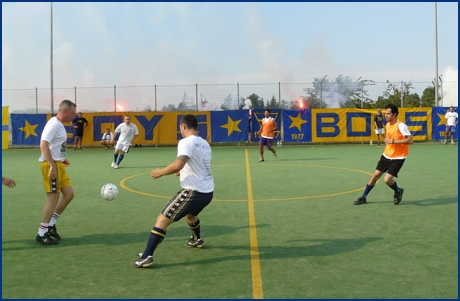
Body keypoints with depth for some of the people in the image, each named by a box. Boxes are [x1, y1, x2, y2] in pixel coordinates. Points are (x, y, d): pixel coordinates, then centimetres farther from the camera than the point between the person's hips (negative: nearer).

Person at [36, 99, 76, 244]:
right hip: (51, 165, -10)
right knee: (53, 199, -6)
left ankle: (50, 225, 21)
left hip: (58, 164, 10)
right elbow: (43, 145, -26)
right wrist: (52, 166, -28)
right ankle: (41, 234, 4)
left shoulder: (59, 124, 15)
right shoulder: (54, 124, -16)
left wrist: (62, 158, 20)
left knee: (69, 194, 11)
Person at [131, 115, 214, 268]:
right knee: (190, 214, 38)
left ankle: (146, 257, -8)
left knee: (162, 220, -4)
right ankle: (197, 240, 59)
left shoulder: (186, 142, -13)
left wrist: (161, 172, -13)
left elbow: (178, 164, -28)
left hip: (193, 192, -8)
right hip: (208, 192, 8)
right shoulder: (204, 143, 12)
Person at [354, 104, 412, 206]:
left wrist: (393, 141, -27)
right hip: (386, 155, 7)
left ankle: (398, 192, 18)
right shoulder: (388, 124, 6)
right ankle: (363, 197, 18)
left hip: (397, 158, -7)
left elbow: (410, 140, -27)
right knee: (375, 175, 7)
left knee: (387, 179, -15)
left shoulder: (401, 126, -19)